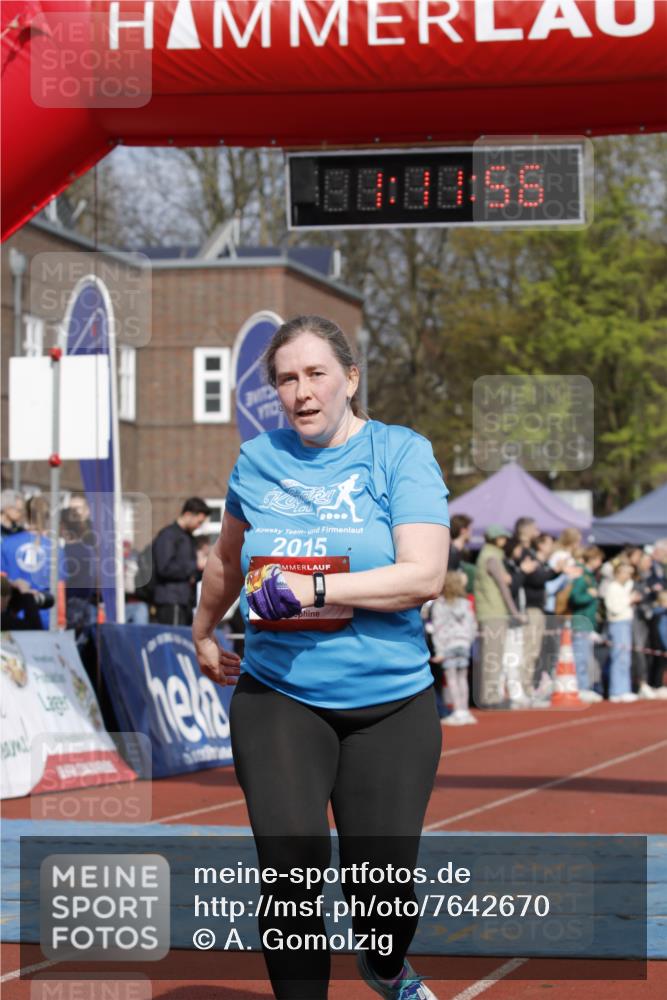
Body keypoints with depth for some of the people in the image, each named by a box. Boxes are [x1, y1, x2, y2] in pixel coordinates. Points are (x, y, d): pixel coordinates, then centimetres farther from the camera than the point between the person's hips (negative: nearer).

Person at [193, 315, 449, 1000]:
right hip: (278, 699, 2)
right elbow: (228, 559, 27)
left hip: (390, 705, -2)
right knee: (292, 864, -15)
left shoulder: (401, 454, -4)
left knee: (385, 885, 0)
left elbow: (424, 575, -16)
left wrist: (315, 588, -22)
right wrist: (202, 633, 35)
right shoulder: (257, 459, 8)